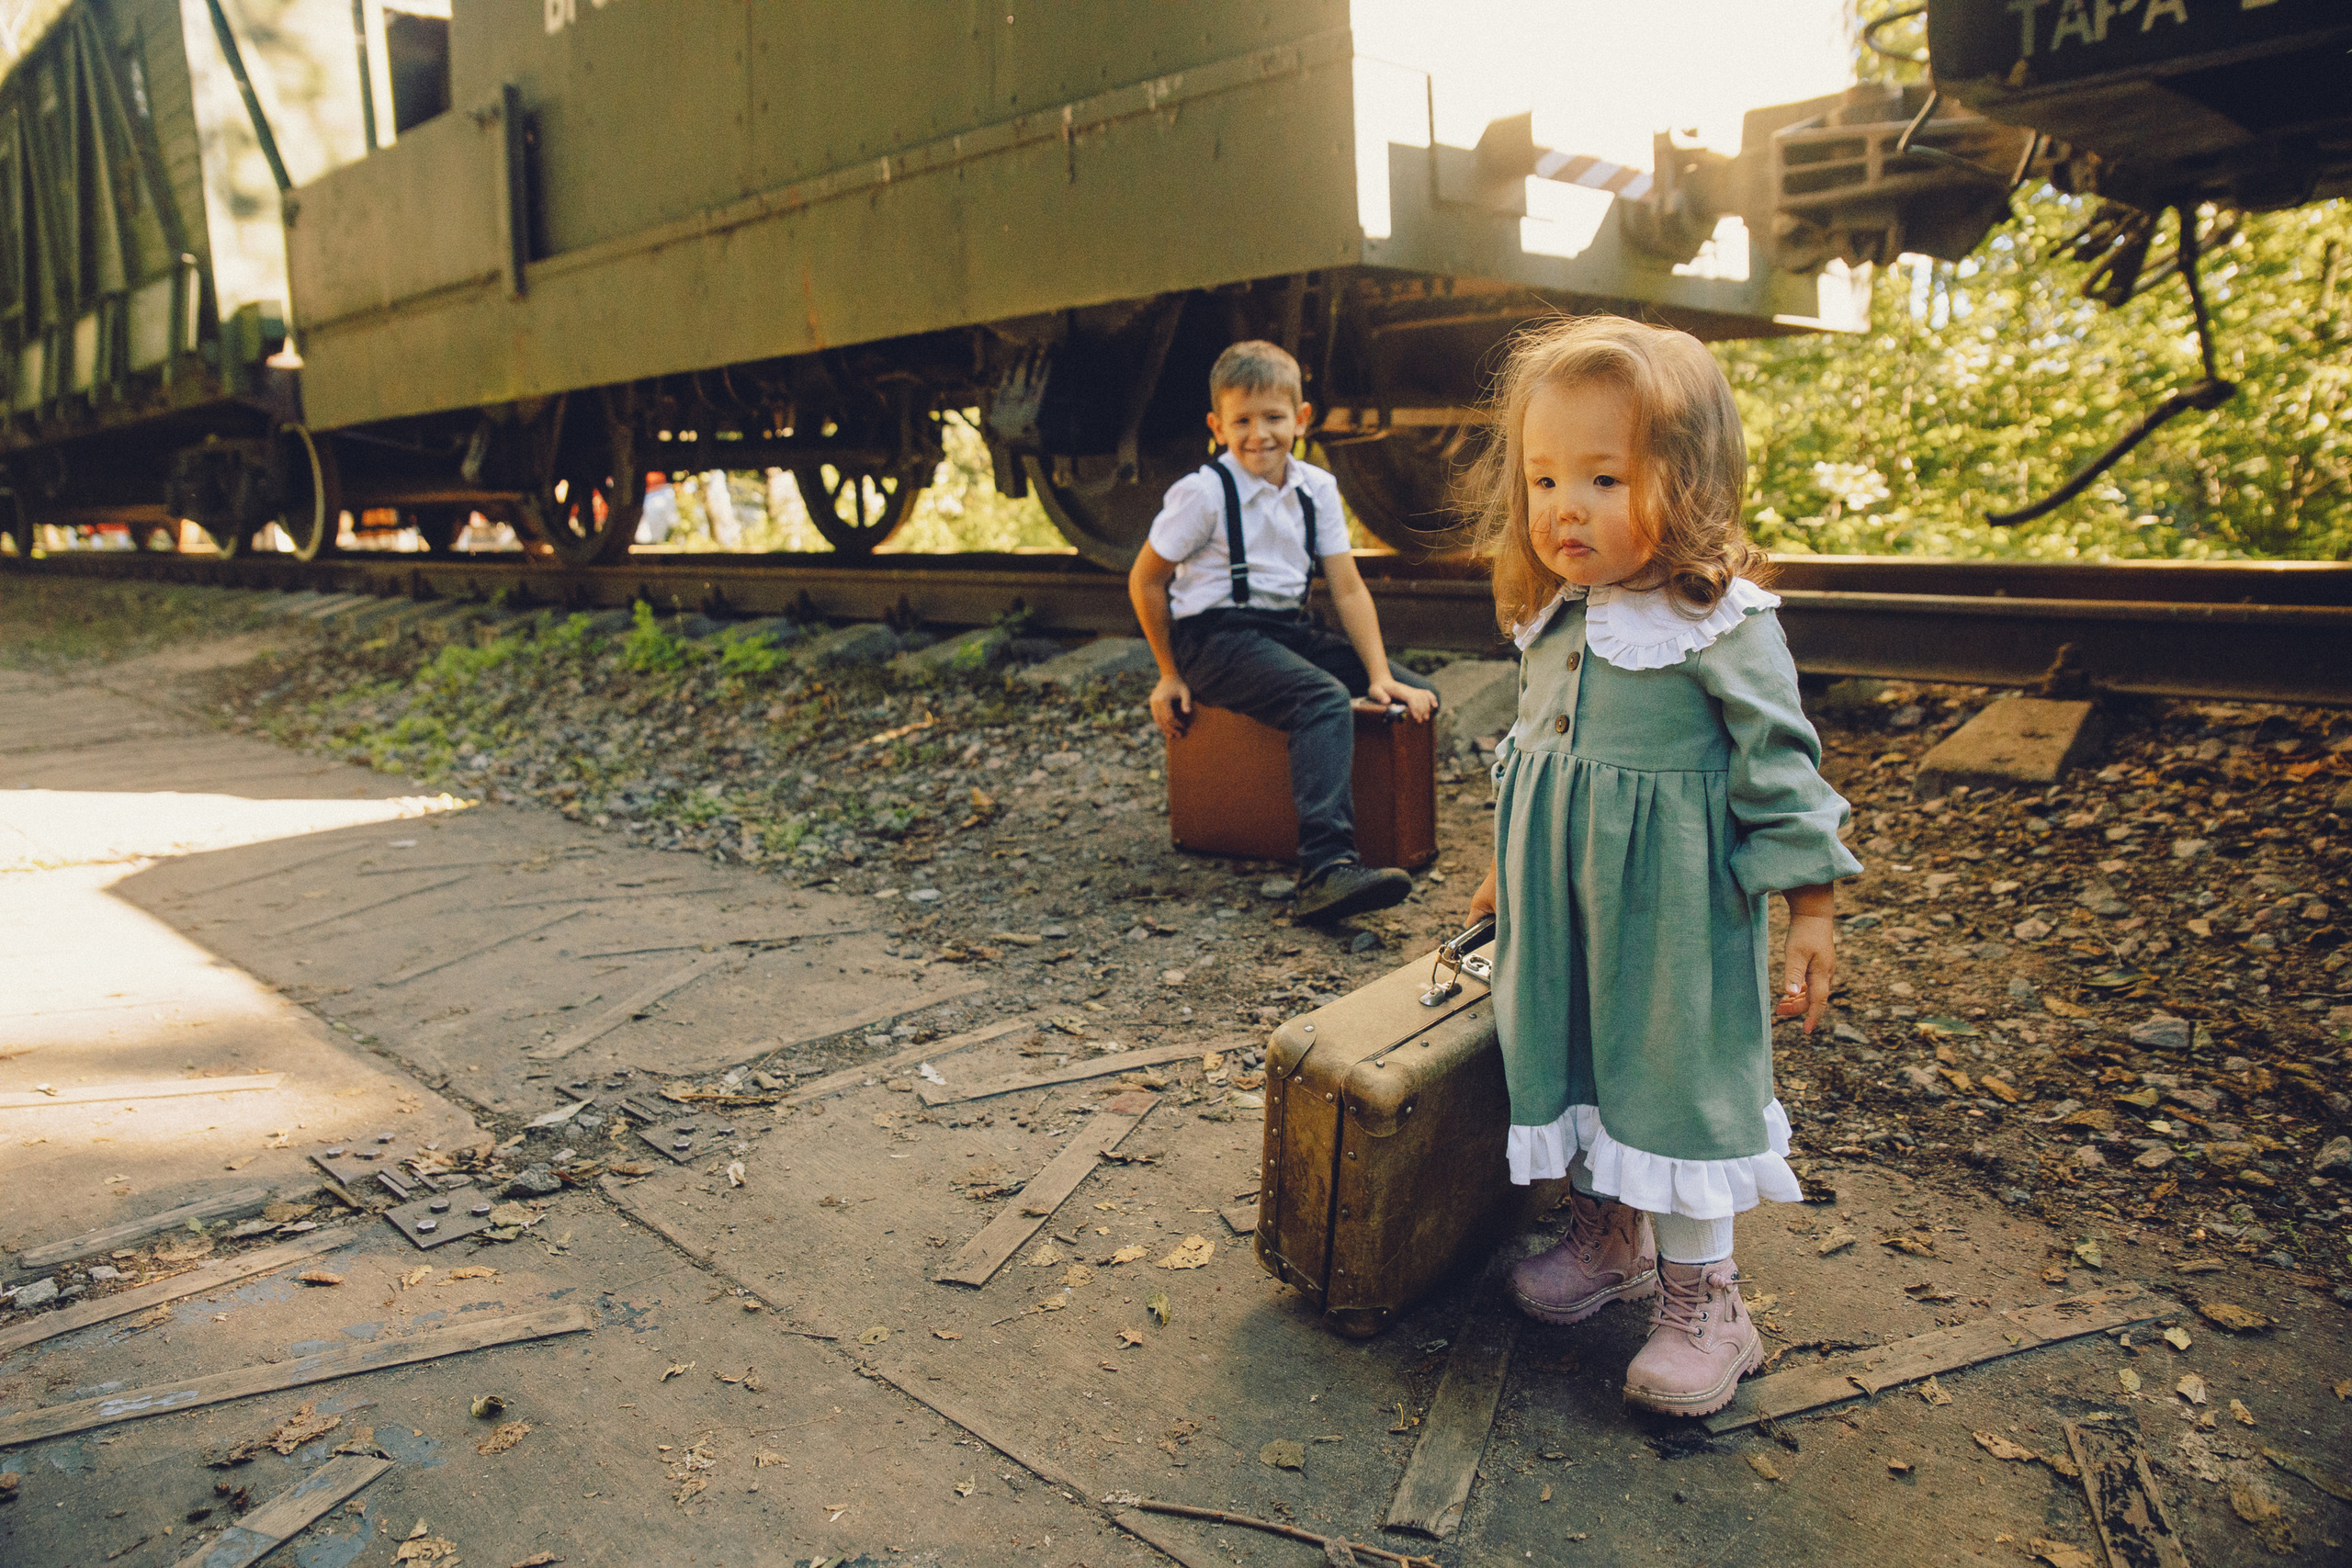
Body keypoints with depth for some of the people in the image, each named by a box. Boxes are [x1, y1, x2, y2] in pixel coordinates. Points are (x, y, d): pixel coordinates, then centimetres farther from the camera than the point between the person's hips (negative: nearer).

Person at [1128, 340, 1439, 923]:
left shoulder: (1316, 488, 7)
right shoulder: (1202, 492, -9)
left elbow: (1348, 589, 5)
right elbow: (1145, 582, -2)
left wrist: (1379, 675, -7)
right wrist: (1171, 676, 4)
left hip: (1289, 628, 7)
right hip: (1216, 636, -7)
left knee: (1417, 695, -6)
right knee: (1326, 700, -34)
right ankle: (1326, 869, -44)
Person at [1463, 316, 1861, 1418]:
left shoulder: (1724, 625, -17)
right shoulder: (1553, 621, 3)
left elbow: (1780, 770, -12)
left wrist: (1809, 910, -11)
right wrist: (1512, 870, 22)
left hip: (1674, 911, -6)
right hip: (1565, 901, 6)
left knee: (1679, 1077, 4)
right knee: (1572, 1064, 16)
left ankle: (1701, 1298, 22)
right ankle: (1606, 1238, 39)